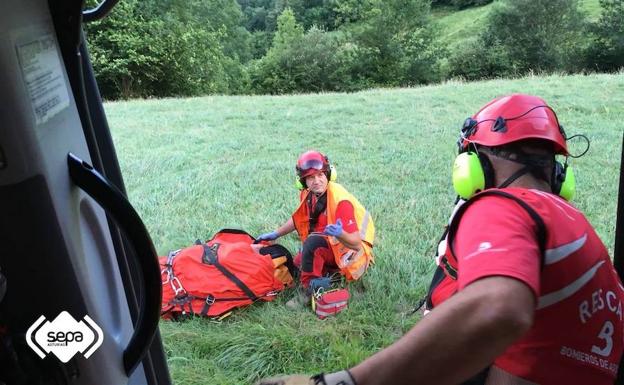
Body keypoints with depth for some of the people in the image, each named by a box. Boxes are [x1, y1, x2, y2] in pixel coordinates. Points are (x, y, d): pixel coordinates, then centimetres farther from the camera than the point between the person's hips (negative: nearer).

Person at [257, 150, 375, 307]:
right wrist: (275, 234, 16)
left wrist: (340, 234, -49)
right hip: (331, 245, 9)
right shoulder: (308, 194, -5)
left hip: (354, 251, -9)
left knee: (313, 242, -33)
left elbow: (356, 243, -29)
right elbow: (299, 219, 17)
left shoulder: (340, 200, -28)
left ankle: (310, 290, -18)